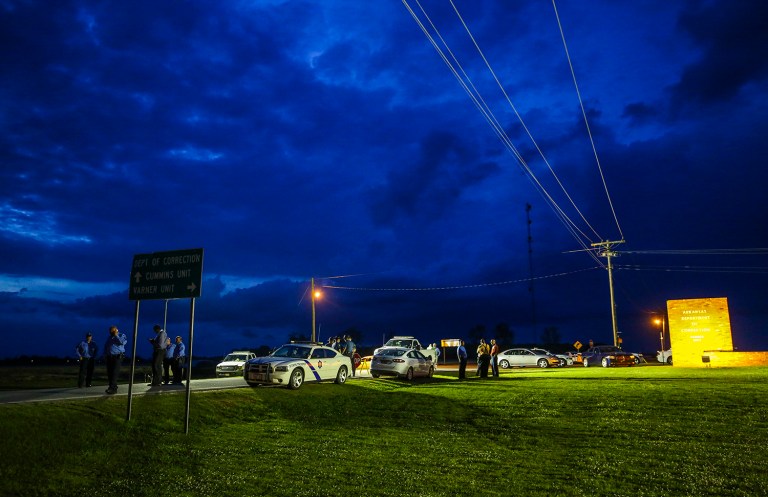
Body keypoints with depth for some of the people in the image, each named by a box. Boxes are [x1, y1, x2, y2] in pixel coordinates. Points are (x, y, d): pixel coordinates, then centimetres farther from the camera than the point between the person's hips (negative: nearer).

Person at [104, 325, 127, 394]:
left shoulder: (121, 335, 3)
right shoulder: (109, 337, 21)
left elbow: (122, 342, -19)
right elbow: (106, 346, 26)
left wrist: (116, 335, -11)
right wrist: (105, 355, 15)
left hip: (117, 357, -6)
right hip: (109, 357, 6)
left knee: (114, 373, -12)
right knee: (109, 373, 6)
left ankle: (113, 388, -13)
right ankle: (111, 387, 15)